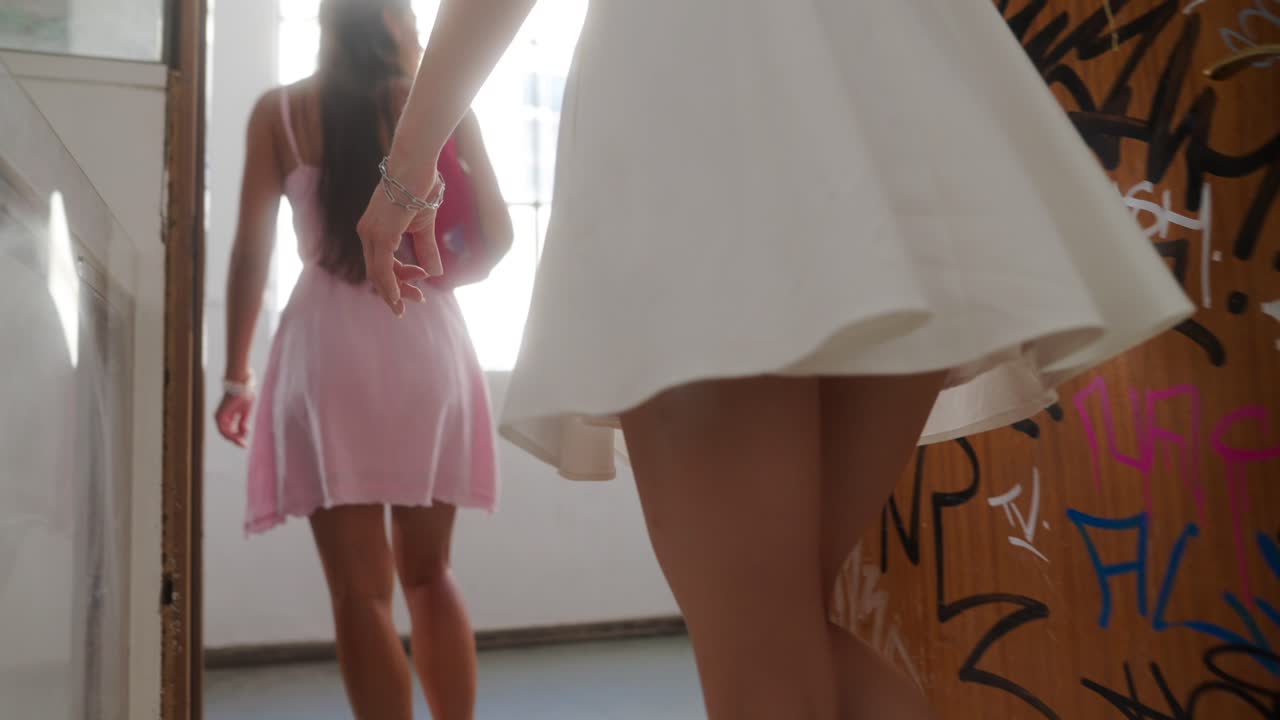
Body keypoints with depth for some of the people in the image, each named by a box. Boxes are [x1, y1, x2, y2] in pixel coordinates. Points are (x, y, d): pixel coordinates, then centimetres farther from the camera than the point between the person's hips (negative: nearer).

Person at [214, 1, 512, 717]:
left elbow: (252, 250, 2)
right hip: (428, 337, 2)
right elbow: (497, 235, 3)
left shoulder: (280, 112, 6)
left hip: (330, 344, -1)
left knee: (361, 591, 1)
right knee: (429, 573, 14)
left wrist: (237, 373, 8)